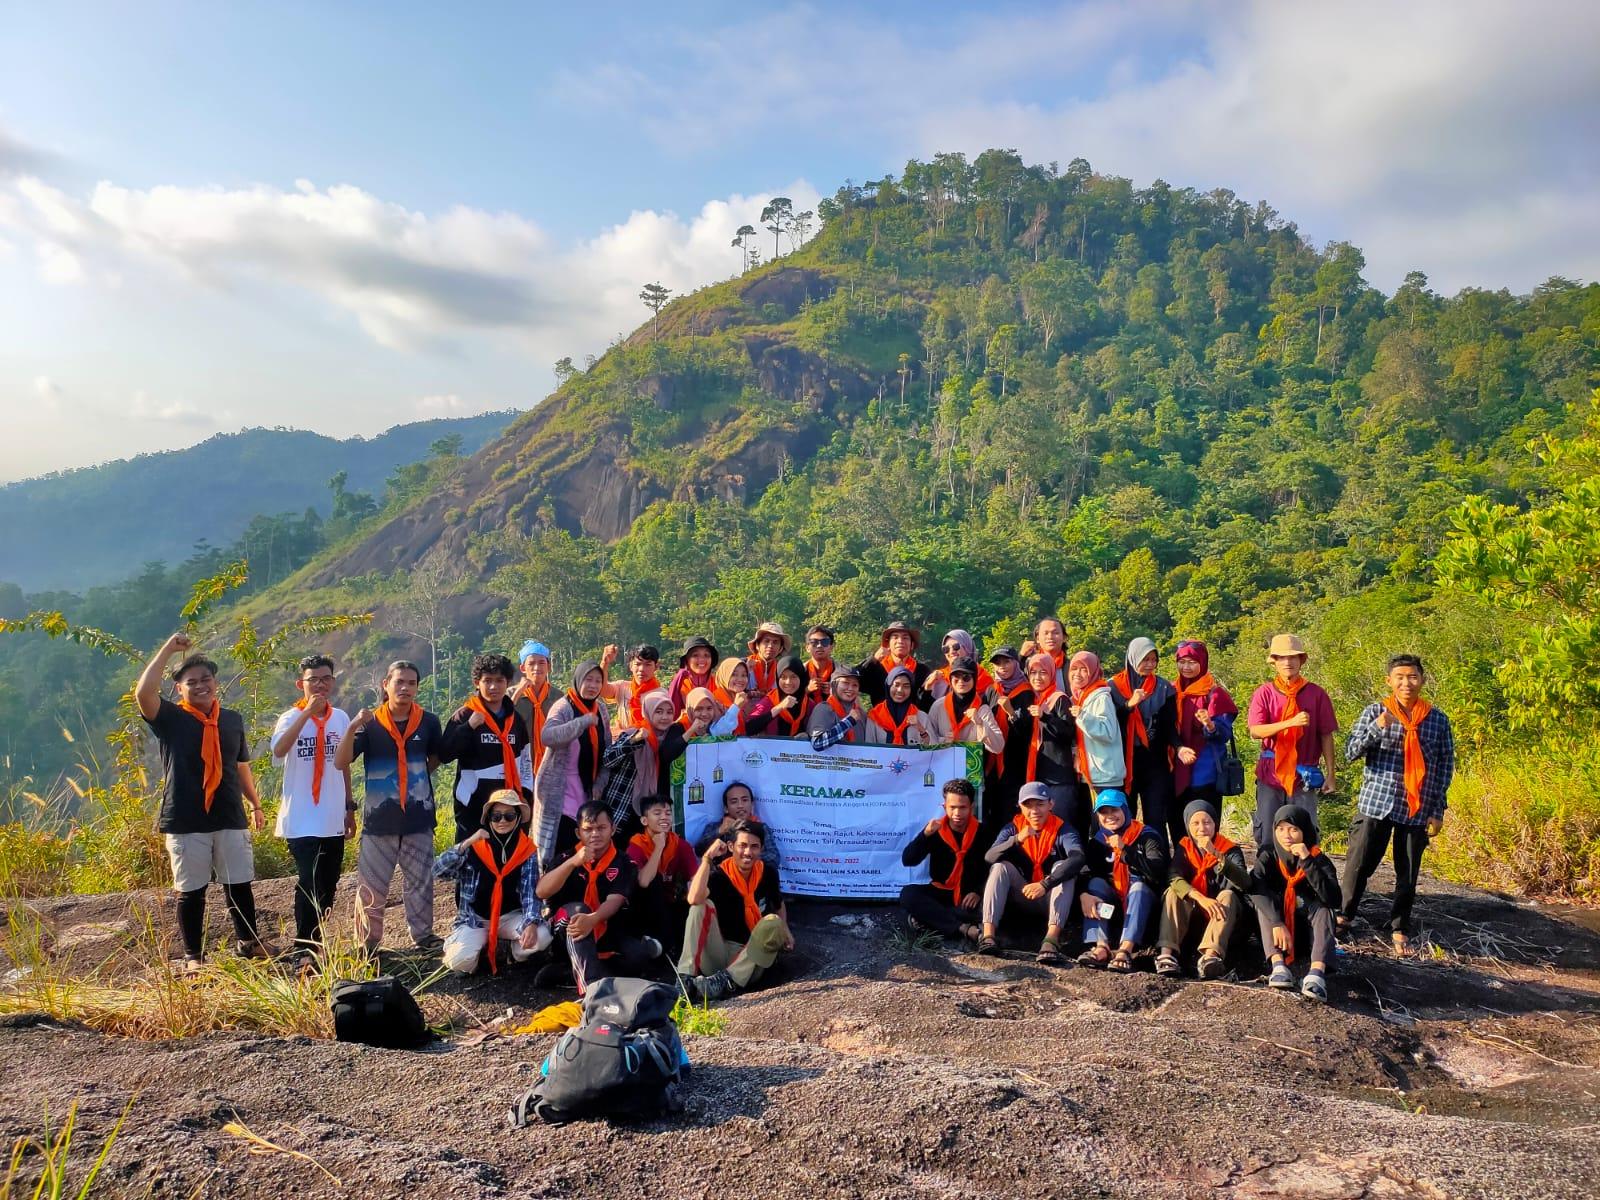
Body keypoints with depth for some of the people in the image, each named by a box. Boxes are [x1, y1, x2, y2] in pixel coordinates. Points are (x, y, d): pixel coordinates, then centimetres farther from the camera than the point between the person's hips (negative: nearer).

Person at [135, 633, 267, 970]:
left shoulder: (232, 719, 10)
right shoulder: (170, 718, -3)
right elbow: (143, 693, -23)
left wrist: (256, 805, 23)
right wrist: (168, 648, -19)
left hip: (231, 819, 3)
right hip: (185, 822, -3)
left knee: (239, 885, 10)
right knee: (191, 891, 4)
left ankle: (249, 943, 26)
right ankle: (193, 956, 16)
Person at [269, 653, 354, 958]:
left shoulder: (341, 718, 6)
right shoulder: (291, 718, -7)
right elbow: (279, 751, -29)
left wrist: (350, 808, 15)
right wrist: (307, 712, -32)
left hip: (333, 820, 5)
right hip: (302, 821, -5)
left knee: (328, 887, 12)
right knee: (309, 886, -8)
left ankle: (313, 941, 27)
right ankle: (305, 950, 3)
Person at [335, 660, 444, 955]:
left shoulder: (428, 722, 0)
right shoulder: (370, 723, -4)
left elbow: (437, 757, 19)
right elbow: (341, 762, -12)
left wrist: (418, 778, 9)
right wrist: (352, 729, -26)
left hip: (419, 817, 1)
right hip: (379, 817, -1)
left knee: (421, 881, 10)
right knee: (371, 885, 3)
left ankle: (423, 934, 23)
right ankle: (368, 941, 14)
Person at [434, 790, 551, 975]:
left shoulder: (528, 851, -5)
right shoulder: (474, 846, -6)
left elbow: (530, 893, -14)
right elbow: (438, 870, -16)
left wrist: (531, 923, -32)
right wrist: (467, 843, -25)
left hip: (510, 916, 1)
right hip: (475, 919, -1)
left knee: (541, 936, -27)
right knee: (459, 961, -27)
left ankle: (516, 950, 8)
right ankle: (480, 948, 9)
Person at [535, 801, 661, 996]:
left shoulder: (622, 862, -4)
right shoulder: (567, 857, -2)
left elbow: (614, 901, -19)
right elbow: (541, 892, -18)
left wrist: (592, 919, -41)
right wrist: (573, 862, -31)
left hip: (605, 930, 1)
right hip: (569, 925, -1)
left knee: (640, 955, -26)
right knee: (578, 909, -34)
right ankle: (591, 985, -48)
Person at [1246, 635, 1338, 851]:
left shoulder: (1316, 694, 3)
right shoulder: (1264, 693, 2)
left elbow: (1326, 736, 5)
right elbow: (1255, 731, -10)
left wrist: (1330, 774, 2)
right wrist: (1291, 722, -22)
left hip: (1305, 776, 0)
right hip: (1271, 774, 0)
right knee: (1267, 837, 3)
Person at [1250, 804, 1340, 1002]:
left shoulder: (1318, 859, -12)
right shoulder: (1268, 855, -10)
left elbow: (1333, 900, -29)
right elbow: (1256, 889, -29)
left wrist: (1307, 862, -33)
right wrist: (1276, 923, -43)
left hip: (1307, 930, 0)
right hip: (1276, 928, 0)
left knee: (1324, 907, -28)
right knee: (1264, 899, -27)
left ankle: (1317, 972, -49)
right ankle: (1278, 964, -43)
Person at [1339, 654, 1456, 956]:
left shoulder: (1438, 719, 5)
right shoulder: (1374, 712, 0)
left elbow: (1445, 767, 9)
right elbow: (1350, 753, -6)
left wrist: (1438, 811, 5)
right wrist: (1377, 727, -22)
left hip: (1417, 810, 1)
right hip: (1376, 804, -1)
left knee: (1408, 874, 7)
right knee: (1359, 865, 2)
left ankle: (1400, 930, 21)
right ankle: (1343, 916, 20)